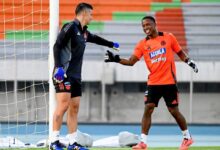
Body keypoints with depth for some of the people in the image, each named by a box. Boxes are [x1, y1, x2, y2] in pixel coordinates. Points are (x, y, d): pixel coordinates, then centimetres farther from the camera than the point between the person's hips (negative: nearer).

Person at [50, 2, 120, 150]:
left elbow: (95, 38, 38)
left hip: (75, 76, 9)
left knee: (74, 108, 7)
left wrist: (112, 44, 51)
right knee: (63, 105, -16)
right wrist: (58, 66, -25)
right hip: (64, 74, -9)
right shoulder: (70, 27, -9)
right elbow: (57, 46, -16)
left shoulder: (84, 32, 17)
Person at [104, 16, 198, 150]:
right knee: (148, 109, -8)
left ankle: (187, 137, 21)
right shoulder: (143, 44, 4)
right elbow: (131, 62, -2)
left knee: (174, 111, 2)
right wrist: (116, 59, -16)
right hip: (153, 83, 2)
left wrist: (189, 61, -5)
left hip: (169, 82, -2)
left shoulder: (169, 37, 0)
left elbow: (180, 53, 10)